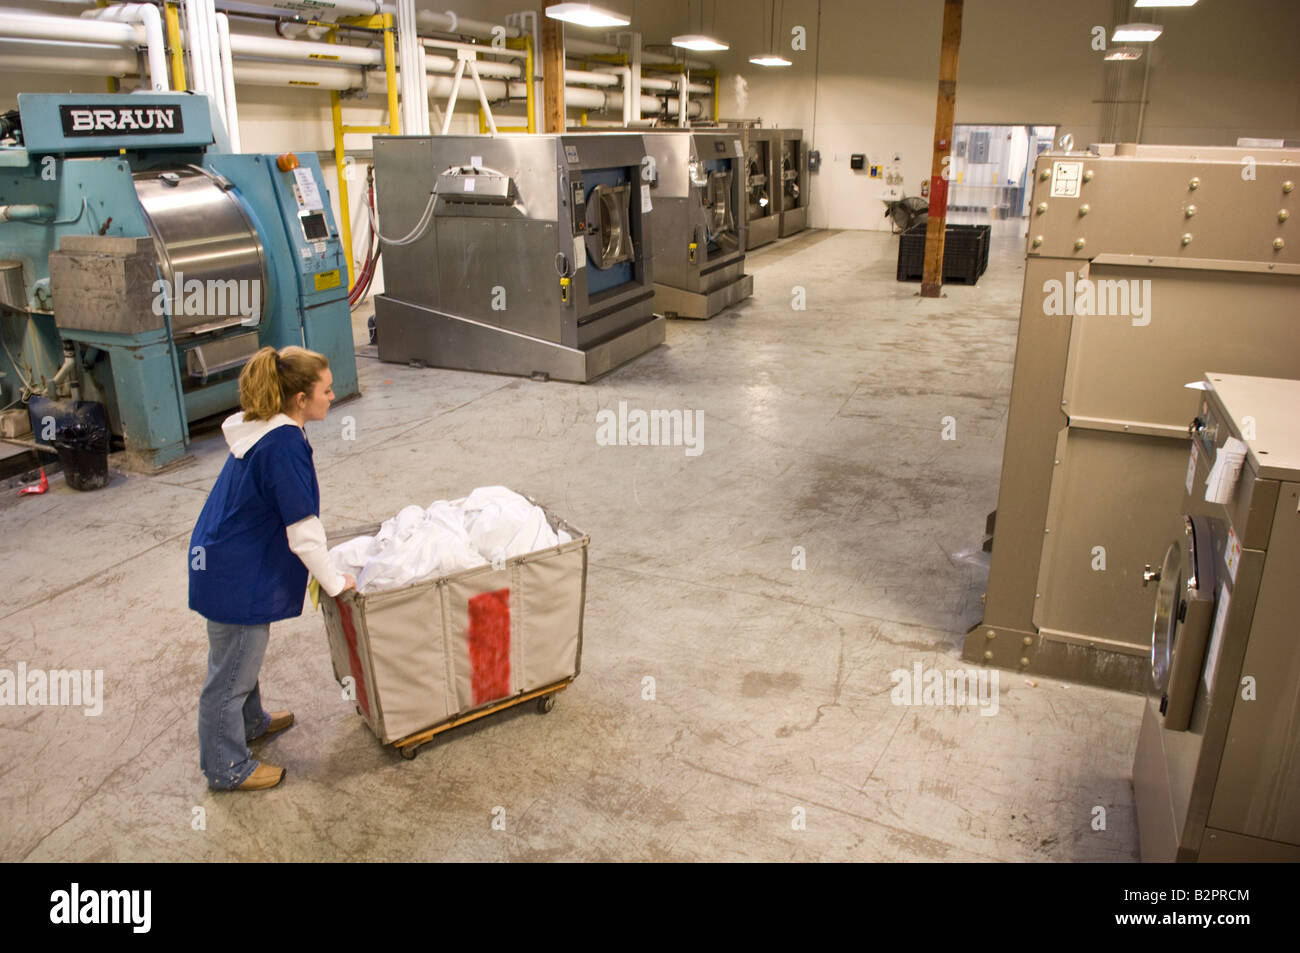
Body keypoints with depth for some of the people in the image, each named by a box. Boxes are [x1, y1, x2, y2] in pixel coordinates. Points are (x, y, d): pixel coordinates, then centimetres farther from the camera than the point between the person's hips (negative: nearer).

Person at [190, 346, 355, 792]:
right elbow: (303, 530, -25)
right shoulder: (285, 443, -27)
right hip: (236, 578, -10)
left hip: (223, 563, 10)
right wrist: (335, 582, -12)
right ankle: (227, 768, 26)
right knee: (230, 674, 8)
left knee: (243, 655, 29)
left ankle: (251, 721, 51)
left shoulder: (261, 429, 3)